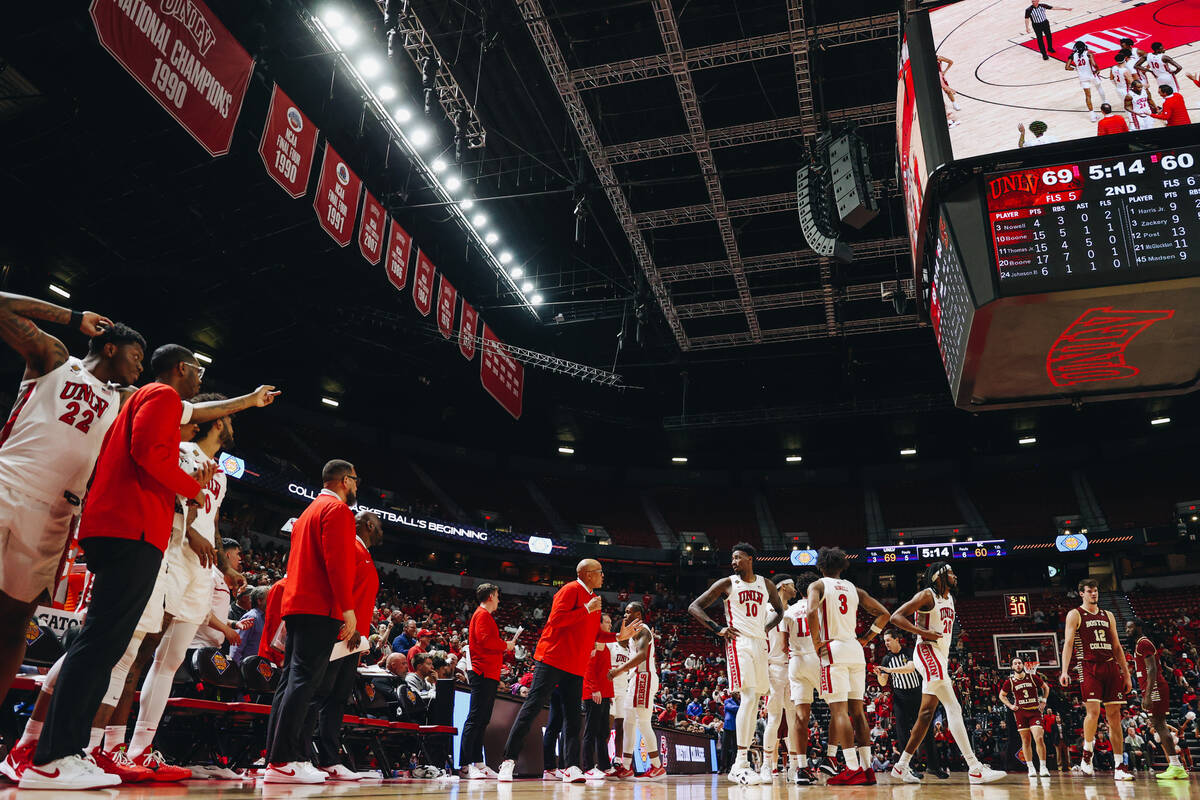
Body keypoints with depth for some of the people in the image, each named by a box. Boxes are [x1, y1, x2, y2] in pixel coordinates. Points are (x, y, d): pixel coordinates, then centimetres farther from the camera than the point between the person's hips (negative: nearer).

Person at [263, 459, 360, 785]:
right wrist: (348, 608, -19)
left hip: (296, 603, 10)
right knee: (303, 681, -12)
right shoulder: (337, 509, -5)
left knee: (291, 681, 8)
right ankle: (282, 762, -15)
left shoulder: (310, 511, 25)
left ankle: (283, 757, 10)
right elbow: (337, 560, -17)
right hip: (320, 608, -10)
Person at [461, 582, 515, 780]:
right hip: (483, 673, -11)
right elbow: (485, 639, -19)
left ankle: (478, 763, 13)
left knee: (482, 720, 10)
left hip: (489, 675, 11)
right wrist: (505, 645, -7)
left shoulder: (486, 615, 26)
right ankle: (466, 765, -13)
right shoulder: (482, 614, -6)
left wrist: (503, 648, 13)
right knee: (475, 718, -12)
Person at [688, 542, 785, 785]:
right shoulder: (727, 584, 0)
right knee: (749, 697, -17)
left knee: (754, 702, 6)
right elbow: (694, 607, 0)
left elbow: (779, 610, 29)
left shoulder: (766, 585, 11)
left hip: (760, 644, 5)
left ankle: (741, 764, 14)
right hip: (738, 643, -5)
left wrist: (766, 628, 11)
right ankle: (740, 765, -15)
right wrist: (717, 628, -10)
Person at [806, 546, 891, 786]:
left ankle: (853, 769, -12)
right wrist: (866, 638, 15)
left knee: (839, 710, -7)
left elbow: (812, 611, -20)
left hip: (833, 649, -6)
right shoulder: (854, 589, 16)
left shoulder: (818, 586, 0)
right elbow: (883, 614, 12)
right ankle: (866, 768, 10)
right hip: (856, 650, 6)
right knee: (856, 709, 10)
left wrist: (816, 642, -10)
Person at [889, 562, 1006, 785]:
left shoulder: (949, 598, 18)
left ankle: (902, 766, 15)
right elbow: (896, 617, -14)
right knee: (953, 708, -16)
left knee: (926, 714, 9)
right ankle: (975, 768, -18)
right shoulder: (927, 595, -8)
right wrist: (923, 632, -23)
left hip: (941, 657, 10)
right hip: (927, 652, -10)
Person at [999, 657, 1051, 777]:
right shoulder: (1010, 681, 0)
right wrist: (1010, 706, 1)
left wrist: (1043, 701, 7)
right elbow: (1002, 695, 14)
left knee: (1039, 738, -15)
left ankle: (1043, 767, -4)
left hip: (1035, 711, -1)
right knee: (1026, 741, 4)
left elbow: (1046, 687, 16)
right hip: (1020, 712, 1)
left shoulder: (1033, 677, -1)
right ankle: (1031, 768, 13)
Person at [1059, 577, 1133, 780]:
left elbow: (1117, 647, 20)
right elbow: (1068, 643, -5)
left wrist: (1126, 675, 14)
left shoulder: (1108, 615, 18)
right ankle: (1086, 757, 2)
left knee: (1114, 715, 3)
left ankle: (1119, 767, 8)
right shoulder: (1075, 615, 4)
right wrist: (1064, 671, -15)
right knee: (1093, 711, -16)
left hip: (1111, 667, 5)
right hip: (1089, 667, -5)